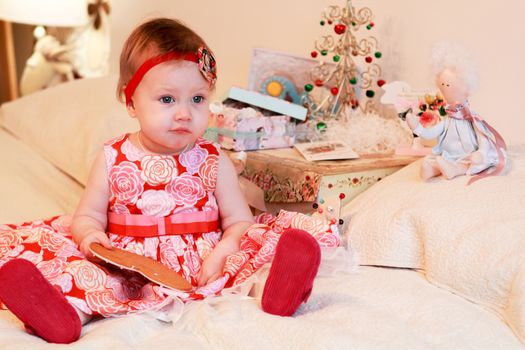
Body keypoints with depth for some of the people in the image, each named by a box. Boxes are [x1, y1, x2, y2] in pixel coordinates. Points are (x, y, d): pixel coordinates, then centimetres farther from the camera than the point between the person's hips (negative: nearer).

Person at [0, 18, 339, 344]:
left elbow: (239, 221, 3)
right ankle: (66, 309, -54)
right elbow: (88, 216, 11)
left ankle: (278, 285, -51)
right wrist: (89, 234, -13)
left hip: (200, 269, 0)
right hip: (127, 270, 1)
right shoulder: (112, 159, 7)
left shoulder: (214, 161, 6)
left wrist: (222, 253, -18)